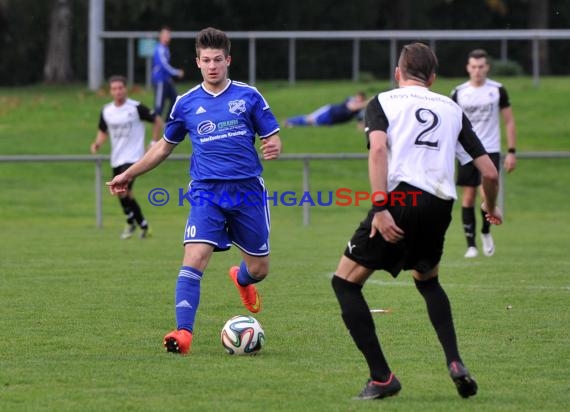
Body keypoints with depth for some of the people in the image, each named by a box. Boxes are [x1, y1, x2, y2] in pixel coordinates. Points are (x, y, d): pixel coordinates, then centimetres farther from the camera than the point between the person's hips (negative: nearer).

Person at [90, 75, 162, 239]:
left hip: (133, 158, -6)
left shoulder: (136, 108, -10)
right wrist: (97, 144, -1)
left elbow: (157, 121, 0)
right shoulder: (106, 111, 5)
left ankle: (131, 222, 1)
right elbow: (103, 131, 20)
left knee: (123, 191, -19)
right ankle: (143, 226, 28)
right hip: (116, 159, 6)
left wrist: (154, 144, -3)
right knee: (125, 195, 11)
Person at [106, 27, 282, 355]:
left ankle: (241, 278, 48)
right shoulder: (186, 103, 9)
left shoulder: (249, 96, 3)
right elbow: (165, 146, 22)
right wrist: (129, 174, 21)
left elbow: (273, 139, 5)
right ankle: (184, 333, -25)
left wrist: (273, 148, -20)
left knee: (259, 269, 9)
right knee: (194, 259, -21)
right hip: (207, 192, 0)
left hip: (248, 192, 0)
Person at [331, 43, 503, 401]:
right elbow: (490, 172, 16)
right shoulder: (452, 109, 21)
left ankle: (382, 378, 2)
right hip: (440, 206, 4)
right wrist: (491, 208, 36)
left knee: (345, 282, 11)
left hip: (400, 198, -4)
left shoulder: (384, 102, 12)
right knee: (428, 281, 31)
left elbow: (378, 148, -10)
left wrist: (380, 206, -16)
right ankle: (456, 363, 11)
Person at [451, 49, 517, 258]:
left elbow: (509, 121, 4)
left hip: (490, 151, -1)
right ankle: (471, 245, 6)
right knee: (468, 197, -1)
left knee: (487, 195, -13)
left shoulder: (497, 90, 0)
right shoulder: (459, 93, 3)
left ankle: (486, 232, 14)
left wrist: (512, 151, -2)